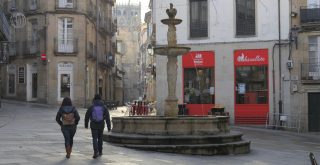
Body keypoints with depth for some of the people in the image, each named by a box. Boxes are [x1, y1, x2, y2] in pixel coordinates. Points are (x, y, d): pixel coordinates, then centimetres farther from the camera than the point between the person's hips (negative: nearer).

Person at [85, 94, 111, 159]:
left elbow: (87, 116, 1)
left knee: (95, 139, -1)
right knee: (100, 138, 21)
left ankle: (96, 152, -19)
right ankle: (100, 152, 28)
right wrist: (109, 127, -6)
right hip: (101, 125, 2)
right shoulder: (104, 107, -3)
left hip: (93, 125, -2)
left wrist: (86, 124, 17)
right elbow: (107, 118, -8)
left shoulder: (91, 107, -6)